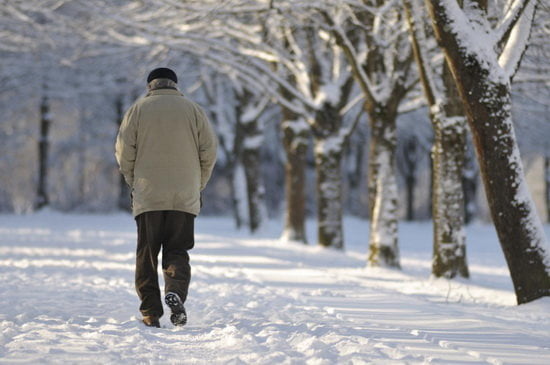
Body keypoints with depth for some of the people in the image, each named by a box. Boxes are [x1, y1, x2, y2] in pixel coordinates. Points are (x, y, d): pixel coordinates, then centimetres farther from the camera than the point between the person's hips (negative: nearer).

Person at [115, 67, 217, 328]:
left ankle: (151, 314, 1)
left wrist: (133, 183, 11)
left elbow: (124, 152, -2)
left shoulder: (138, 109, 5)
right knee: (177, 251, 7)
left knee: (146, 255, 6)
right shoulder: (193, 109, 7)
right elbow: (209, 151, 2)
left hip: (147, 196, -1)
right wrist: (198, 186, 12)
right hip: (184, 198, 1)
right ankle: (176, 292, -20)